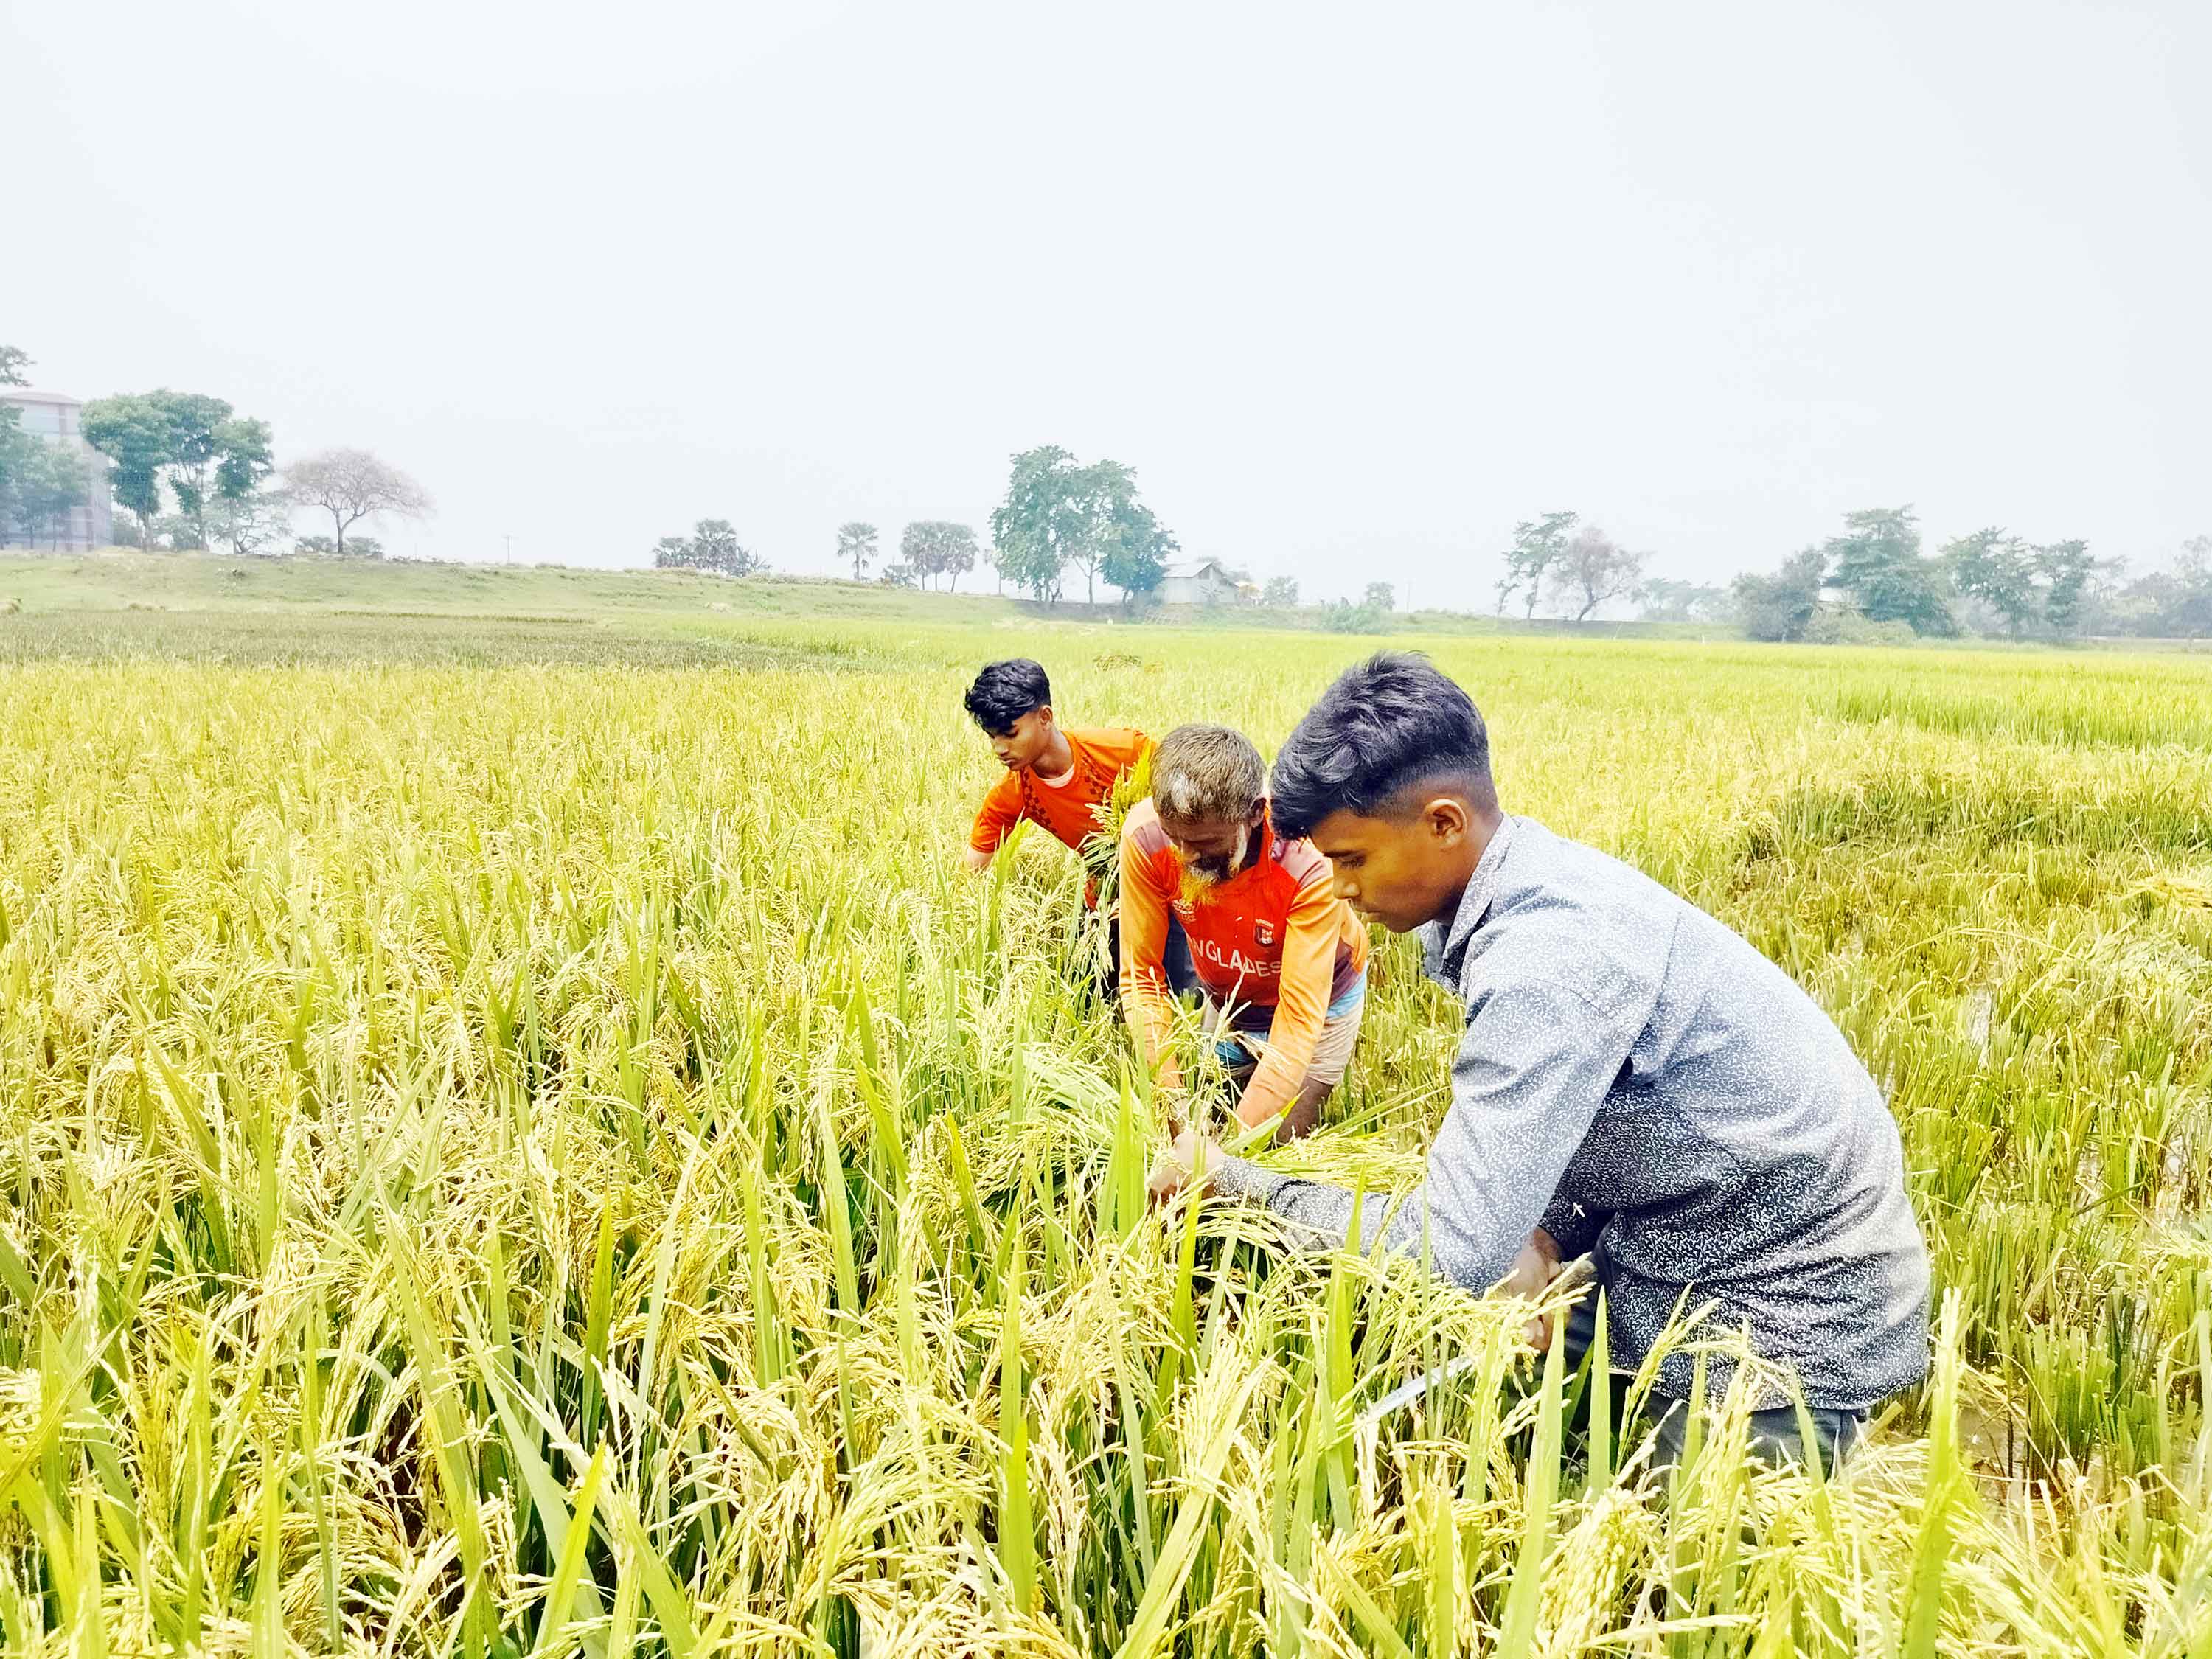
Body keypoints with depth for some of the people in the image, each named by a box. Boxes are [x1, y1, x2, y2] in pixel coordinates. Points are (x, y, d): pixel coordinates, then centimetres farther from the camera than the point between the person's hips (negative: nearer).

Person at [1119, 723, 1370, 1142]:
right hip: (1224, 997, 3)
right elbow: (1141, 977, -22)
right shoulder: (1145, 835, -31)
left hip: (1318, 999, -3)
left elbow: (1299, 1019, -36)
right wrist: (1173, 1102, -30)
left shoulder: (1309, 861, -40)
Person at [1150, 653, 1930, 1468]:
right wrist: (1546, 1236, -7)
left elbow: (1449, 1255, -32)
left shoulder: (1550, 954, -32)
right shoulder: (1534, 883, -2)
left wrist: (1229, 1179, -22)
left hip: (1789, 1315, -8)